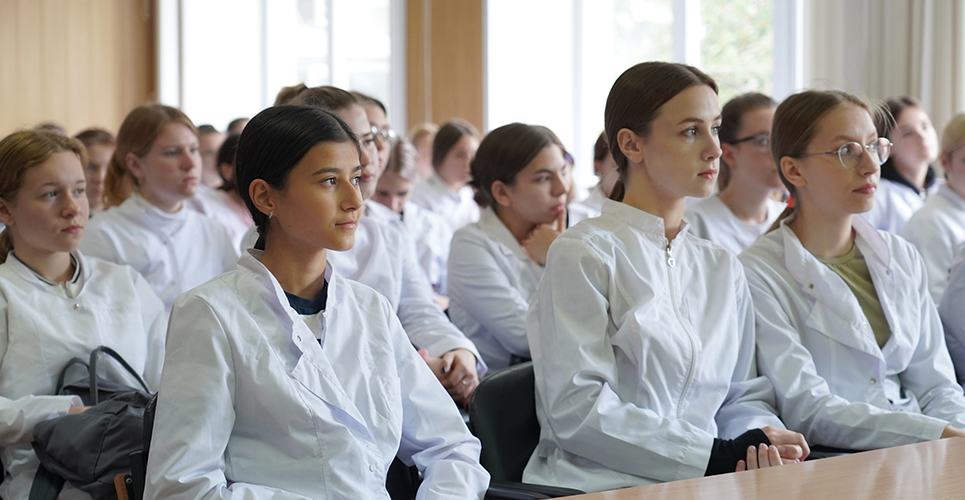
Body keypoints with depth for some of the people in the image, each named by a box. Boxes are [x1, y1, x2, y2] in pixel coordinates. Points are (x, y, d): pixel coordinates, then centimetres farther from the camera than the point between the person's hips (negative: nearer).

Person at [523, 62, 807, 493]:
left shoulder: (723, 268, 19)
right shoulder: (582, 255, -3)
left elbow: (744, 394, 17)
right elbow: (576, 409, -12)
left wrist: (763, 440, -8)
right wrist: (717, 454, -15)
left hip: (704, 482, 7)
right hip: (602, 484, -7)